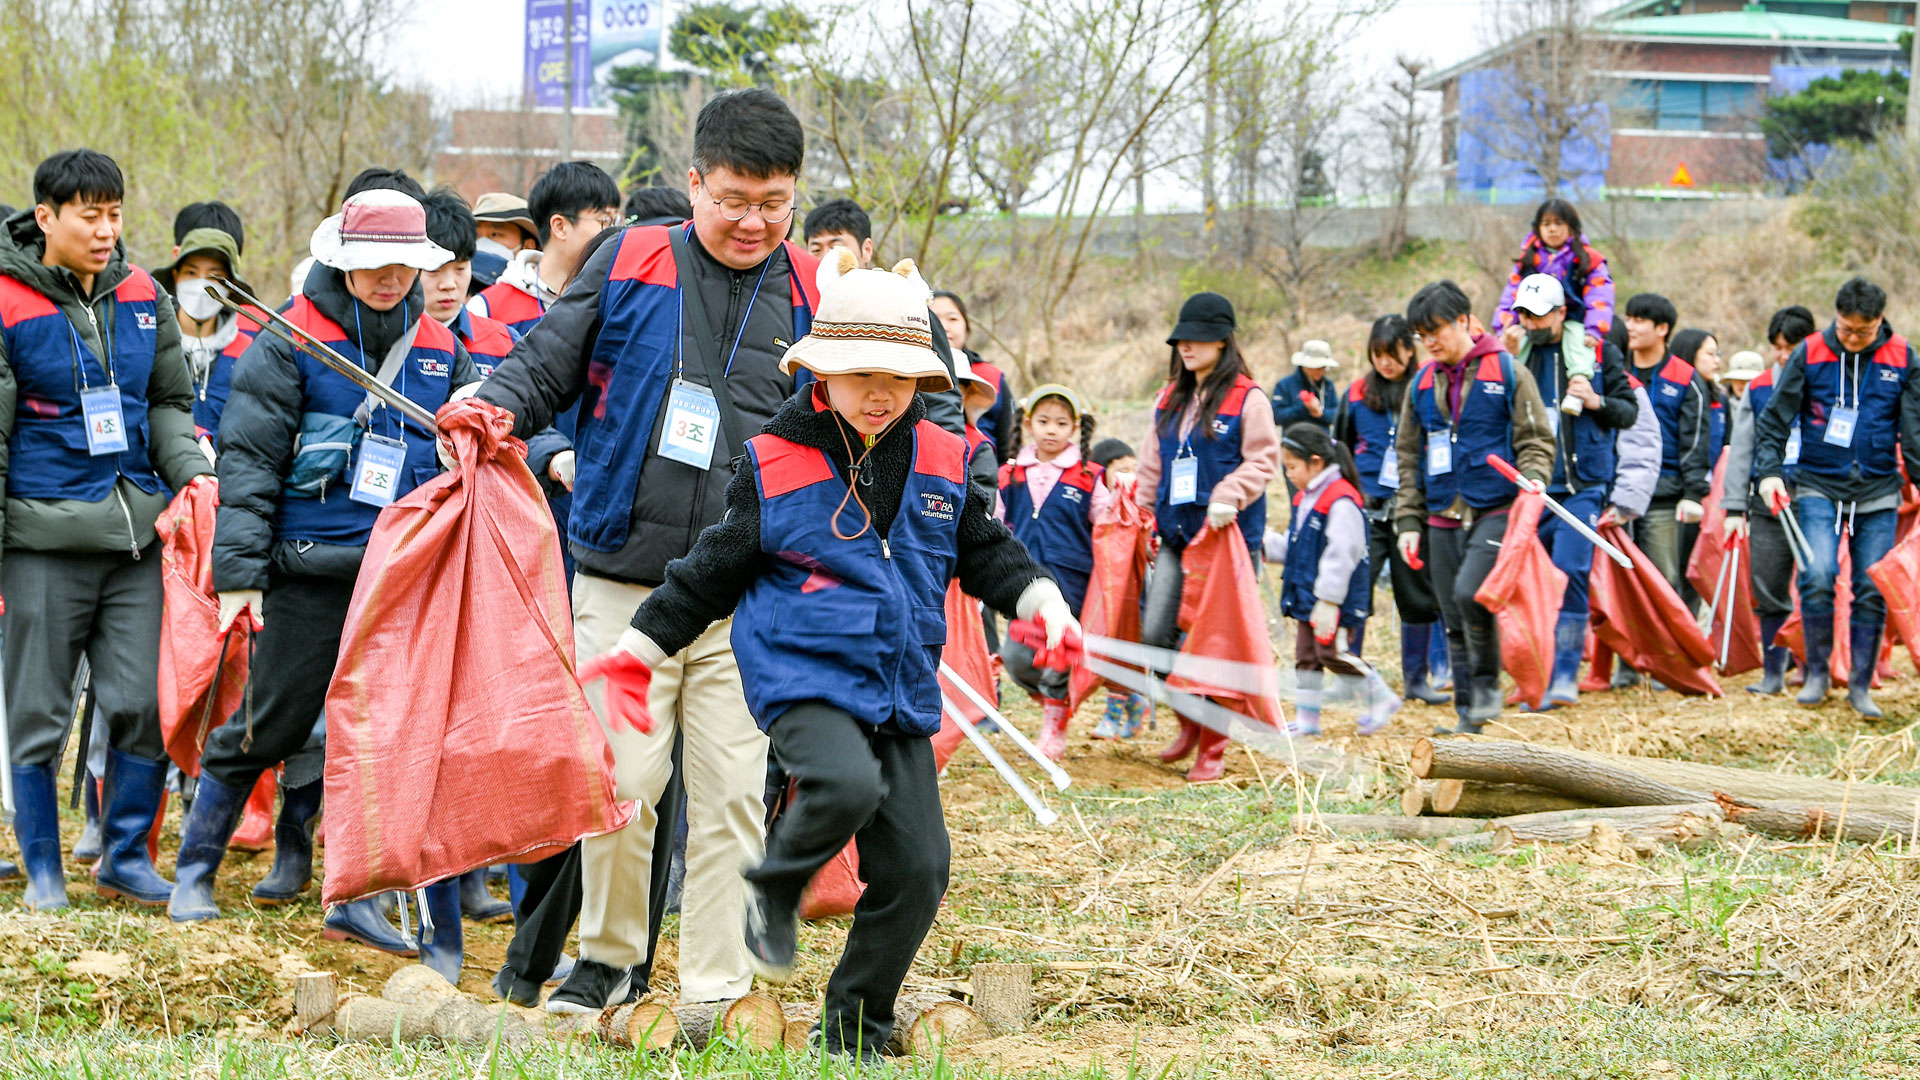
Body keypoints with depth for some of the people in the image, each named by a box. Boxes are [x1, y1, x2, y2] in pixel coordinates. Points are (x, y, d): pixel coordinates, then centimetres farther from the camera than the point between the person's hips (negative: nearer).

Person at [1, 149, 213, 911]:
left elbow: (169, 403, 20)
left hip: (136, 532, 4)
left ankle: (126, 855, 16)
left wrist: (192, 472, 1)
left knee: (143, 704, 0)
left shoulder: (142, 298, 9)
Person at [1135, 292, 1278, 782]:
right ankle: (1190, 722, 19)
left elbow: (1262, 461, -9)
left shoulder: (1246, 399, -5)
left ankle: (1212, 747, 9)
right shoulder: (1169, 399, 16)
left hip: (1227, 538, -6)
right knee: (1155, 635, -4)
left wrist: (1228, 497, -22)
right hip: (1175, 536, 6)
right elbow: (1153, 464, 21)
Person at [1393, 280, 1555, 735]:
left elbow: (1537, 441, 2)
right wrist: (1408, 521, 13)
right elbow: (1409, 457, 19)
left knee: (1470, 592, -26)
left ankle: (1487, 685, -8)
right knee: (1455, 621, 6)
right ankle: (1468, 716, 13)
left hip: (1496, 511, -5)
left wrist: (1531, 482, -17)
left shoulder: (1506, 373, -1)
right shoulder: (1422, 383, 13)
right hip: (1443, 519, 5)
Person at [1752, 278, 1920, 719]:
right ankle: (1817, 672, 0)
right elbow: (1774, 419, 3)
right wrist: (1769, 471, -7)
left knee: (1872, 590, -1)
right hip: (1819, 487, -1)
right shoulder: (1810, 354, -2)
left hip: (1878, 492, 1)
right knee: (1818, 575, -17)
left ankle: (1861, 685, 11)